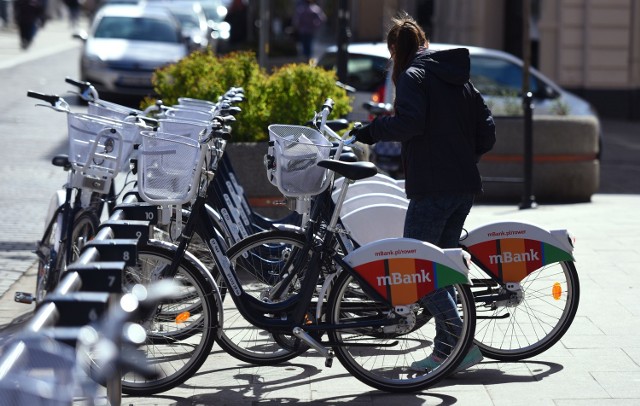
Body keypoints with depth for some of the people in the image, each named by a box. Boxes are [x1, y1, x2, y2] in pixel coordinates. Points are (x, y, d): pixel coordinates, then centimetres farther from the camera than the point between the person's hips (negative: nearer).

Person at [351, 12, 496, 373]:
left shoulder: (412, 76, -5)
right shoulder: (461, 80, 18)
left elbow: (409, 121, -22)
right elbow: (487, 133, 14)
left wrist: (372, 131, -7)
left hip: (432, 187, -8)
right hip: (465, 187, 8)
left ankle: (462, 341, -11)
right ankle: (445, 350, 13)